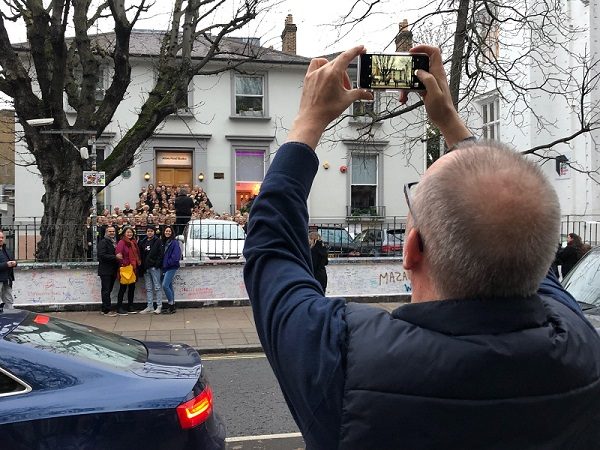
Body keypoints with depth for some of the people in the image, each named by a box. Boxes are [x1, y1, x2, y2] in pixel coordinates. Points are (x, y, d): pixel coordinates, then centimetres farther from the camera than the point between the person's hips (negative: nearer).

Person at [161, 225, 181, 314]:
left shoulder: (174, 242, -9)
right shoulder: (164, 242, 13)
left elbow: (176, 256, -16)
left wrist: (167, 263, -12)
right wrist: (163, 265, 5)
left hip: (171, 267, -8)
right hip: (165, 267, 8)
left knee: (165, 285, -14)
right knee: (169, 286, 10)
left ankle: (171, 307, -4)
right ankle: (171, 306, 16)